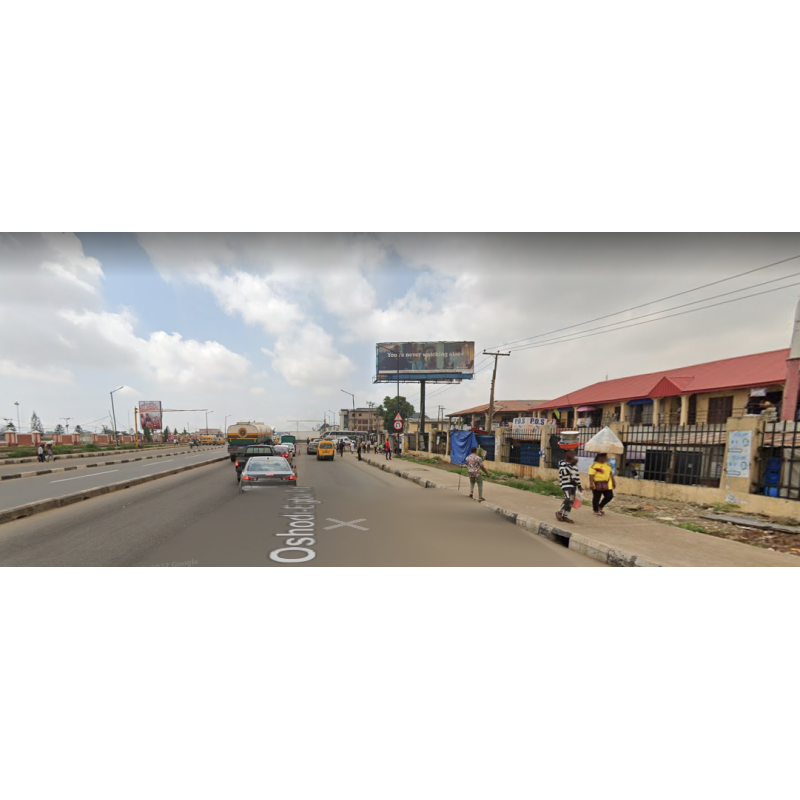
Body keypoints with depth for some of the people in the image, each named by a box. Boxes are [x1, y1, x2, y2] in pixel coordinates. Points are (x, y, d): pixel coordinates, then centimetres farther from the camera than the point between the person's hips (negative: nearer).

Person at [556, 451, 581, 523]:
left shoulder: (574, 464, 12)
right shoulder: (562, 463, -7)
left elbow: (577, 474, 19)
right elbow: (563, 472, -23)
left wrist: (579, 484, 18)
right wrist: (570, 465, -25)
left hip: (573, 485, 7)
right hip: (566, 484, -7)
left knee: (571, 501, 5)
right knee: (568, 499, -19)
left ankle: (565, 516, 14)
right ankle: (559, 512, 2)